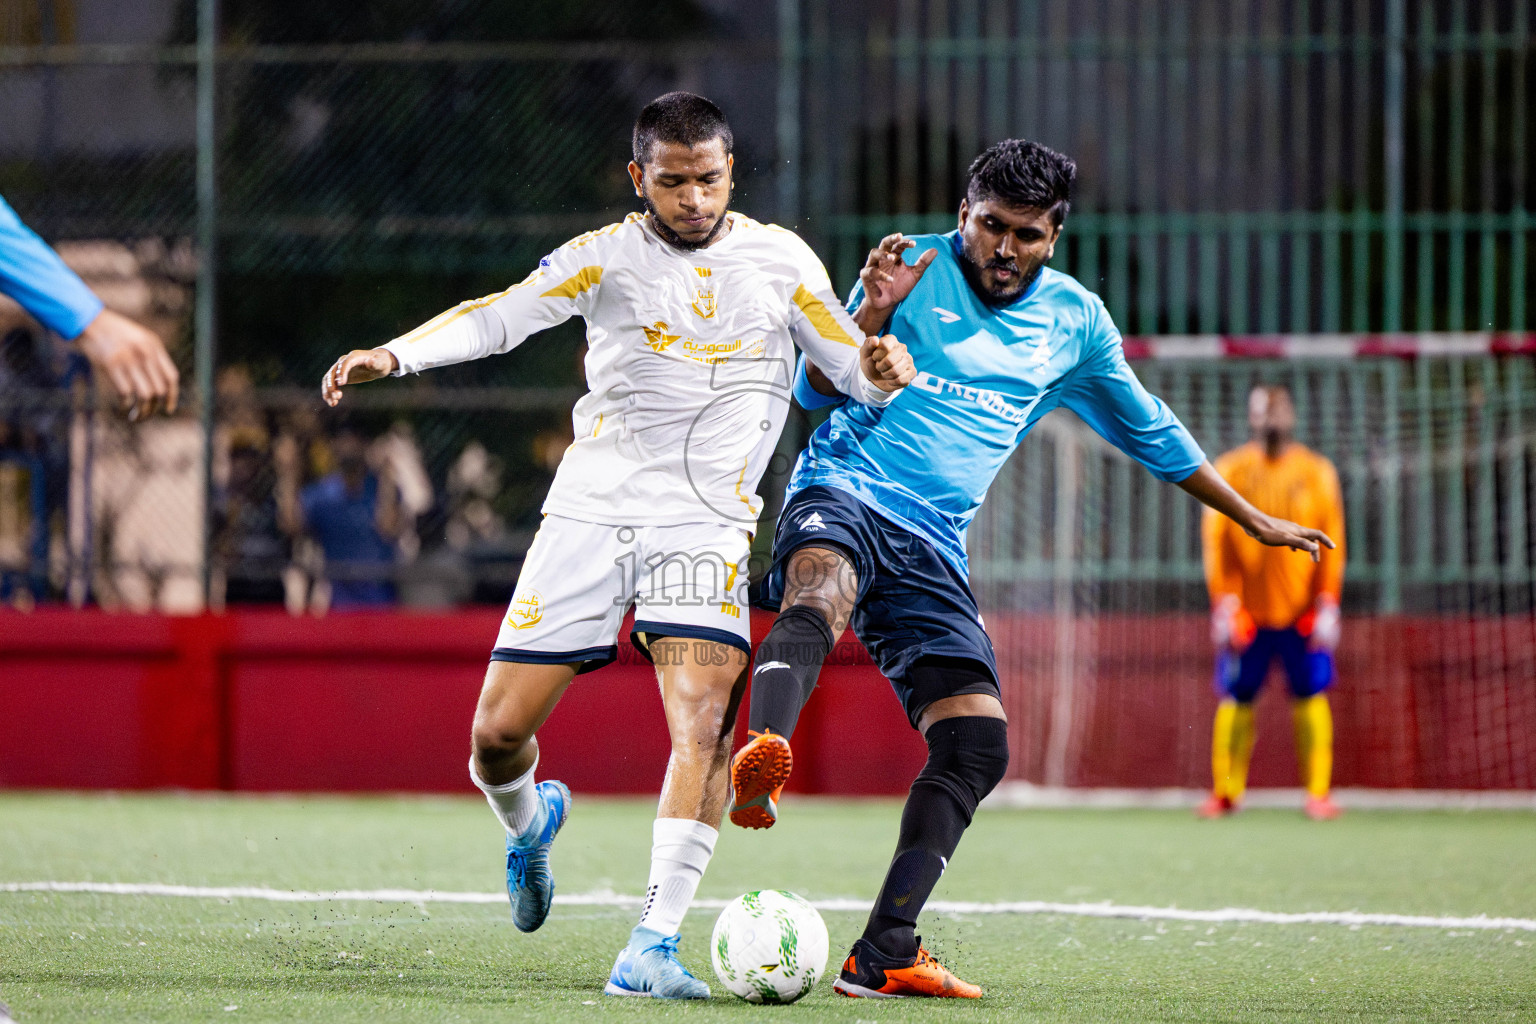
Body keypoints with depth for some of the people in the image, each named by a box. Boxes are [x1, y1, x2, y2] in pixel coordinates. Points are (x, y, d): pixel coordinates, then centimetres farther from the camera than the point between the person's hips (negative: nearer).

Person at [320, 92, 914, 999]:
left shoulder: (780, 260, 7)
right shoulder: (609, 256, 4)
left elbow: (857, 374, 9)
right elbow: (501, 316, -8)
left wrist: (881, 368, -15)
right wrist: (395, 354, -24)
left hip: (706, 524, -1)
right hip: (592, 509, 1)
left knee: (702, 724, -23)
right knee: (499, 733, -2)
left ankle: (654, 945, -24)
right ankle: (530, 821, 34)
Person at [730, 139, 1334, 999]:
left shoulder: (1075, 322, 14)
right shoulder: (916, 273, 3)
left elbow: (1148, 430, 28)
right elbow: (816, 391, -2)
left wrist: (1255, 520, 33)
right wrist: (871, 313, -20)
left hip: (934, 545, 5)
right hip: (845, 494, -5)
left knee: (977, 748, -9)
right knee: (819, 595, -40)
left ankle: (885, 955, -8)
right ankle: (763, 759, -68)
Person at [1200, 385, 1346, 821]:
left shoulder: (1316, 472, 5)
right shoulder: (1230, 471, 4)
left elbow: (1332, 542, 4)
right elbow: (1216, 540, 3)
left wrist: (1327, 604, -4)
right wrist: (1223, 602, -5)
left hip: (1302, 614, 0)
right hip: (1246, 612, 0)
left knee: (1311, 697, -5)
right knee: (1236, 700, 0)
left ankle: (1318, 793, -1)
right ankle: (1226, 792, 8)